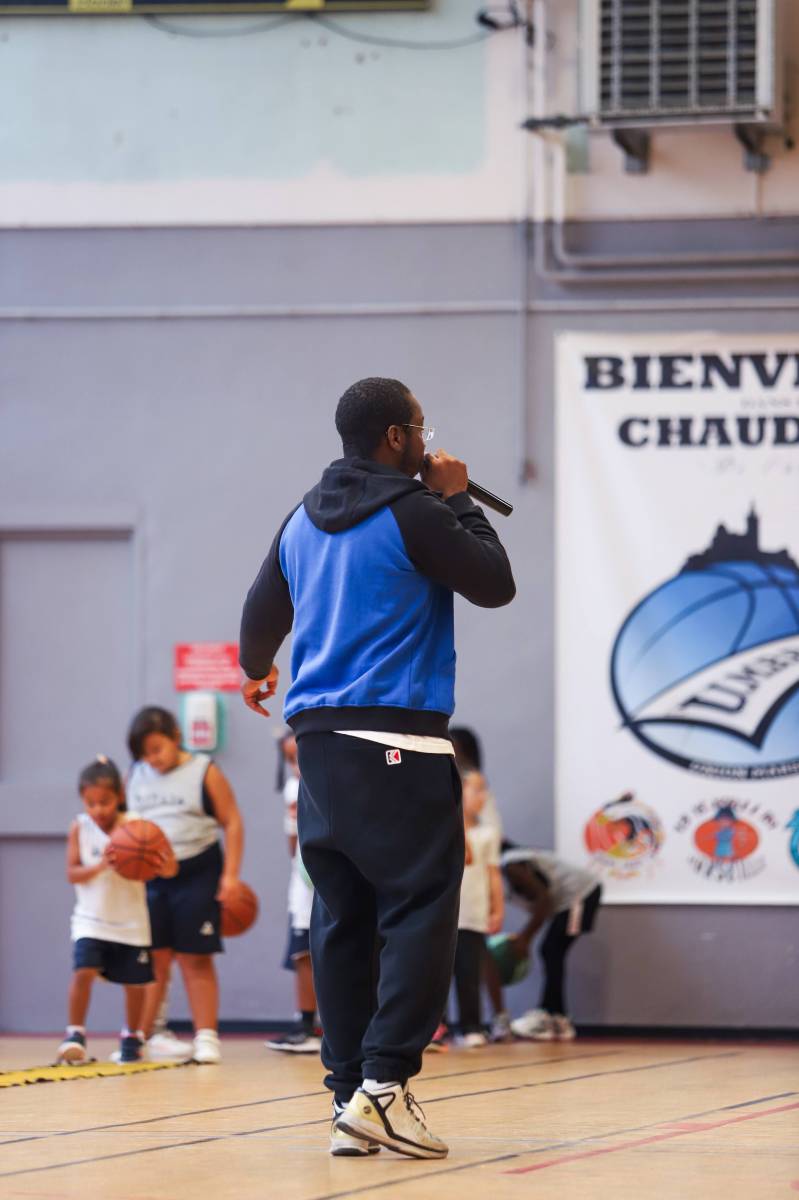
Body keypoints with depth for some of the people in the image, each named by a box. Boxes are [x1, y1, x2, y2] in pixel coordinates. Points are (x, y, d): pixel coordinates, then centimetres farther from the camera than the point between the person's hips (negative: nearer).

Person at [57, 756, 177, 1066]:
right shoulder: (80, 828, -8)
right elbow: (72, 873, -9)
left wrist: (167, 866, -36)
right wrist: (99, 866, -27)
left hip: (130, 921, 0)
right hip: (91, 919, 0)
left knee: (134, 981, 8)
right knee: (83, 971, -17)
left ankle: (132, 1037, 29)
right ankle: (75, 1034, -5)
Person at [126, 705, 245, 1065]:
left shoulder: (204, 773, -4)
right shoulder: (136, 776, 7)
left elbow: (232, 823, -3)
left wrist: (230, 874, -10)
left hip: (196, 873, -3)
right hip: (149, 876, 3)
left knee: (196, 960, 0)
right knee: (152, 960, 2)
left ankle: (206, 1037, 5)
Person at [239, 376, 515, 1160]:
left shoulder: (305, 520, 14)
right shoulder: (412, 513, -8)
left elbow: (260, 615, 25)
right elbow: (496, 585, -2)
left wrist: (257, 670, 46)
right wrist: (459, 503, 9)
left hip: (320, 740, 7)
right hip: (397, 742, -7)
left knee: (342, 918, 7)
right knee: (419, 910, -7)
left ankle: (348, 1097, 6)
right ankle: (383, 1082, -18)